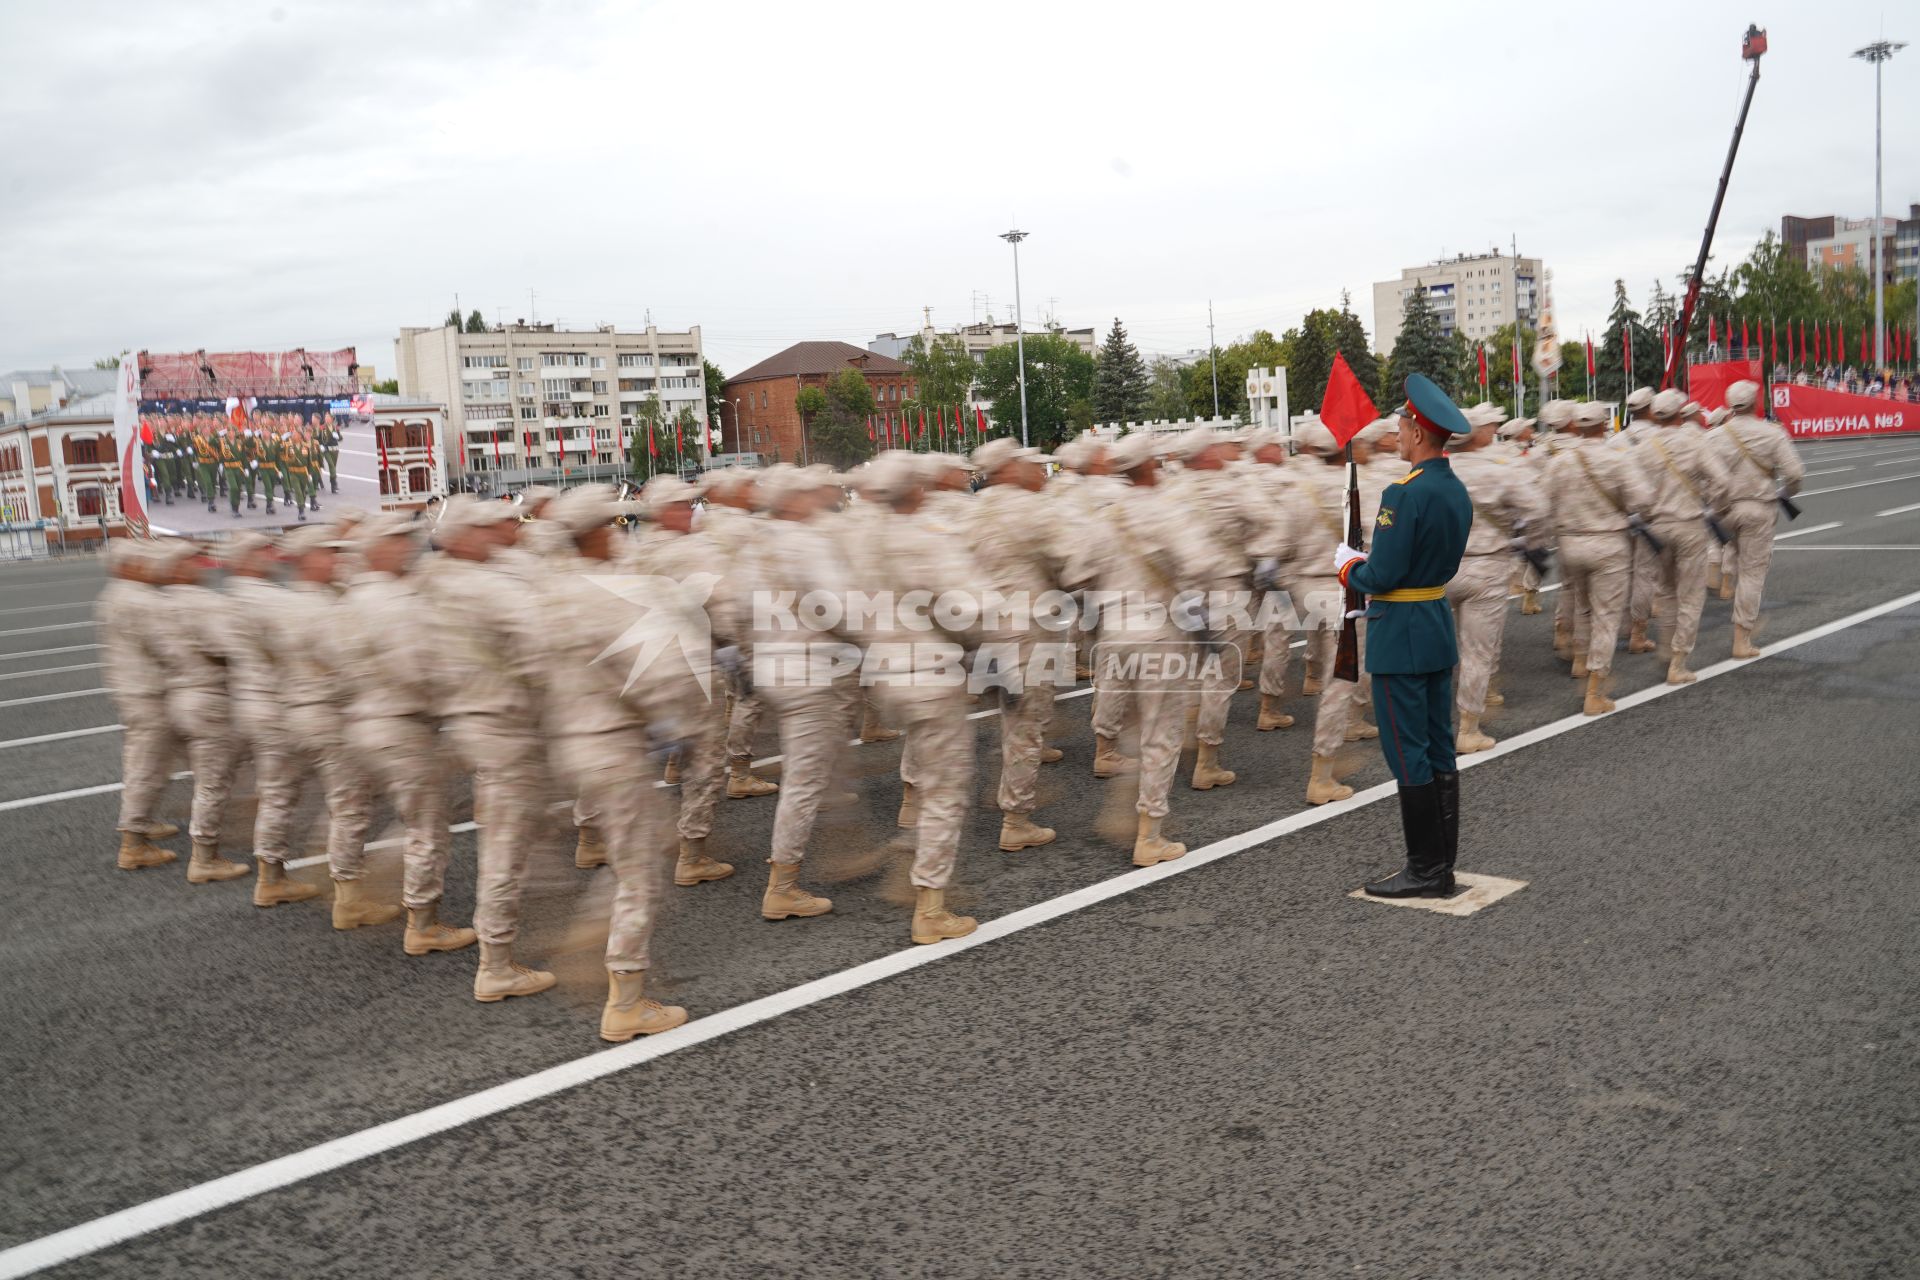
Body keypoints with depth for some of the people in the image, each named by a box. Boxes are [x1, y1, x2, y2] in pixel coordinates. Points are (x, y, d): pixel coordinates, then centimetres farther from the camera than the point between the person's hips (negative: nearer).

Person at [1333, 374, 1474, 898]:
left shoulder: (1404, 495, -20)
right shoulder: (1458, 492, 9)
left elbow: (1381, 576, -21)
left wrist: (1347, 565, -1)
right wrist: (1369, 564, 13)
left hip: (1400, 637, -9)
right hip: (1440, 626, 9)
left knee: (1408, 755, -2)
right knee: (1440, 751, 12)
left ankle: (1426, 871, 3)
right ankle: (1441, 864, 19)